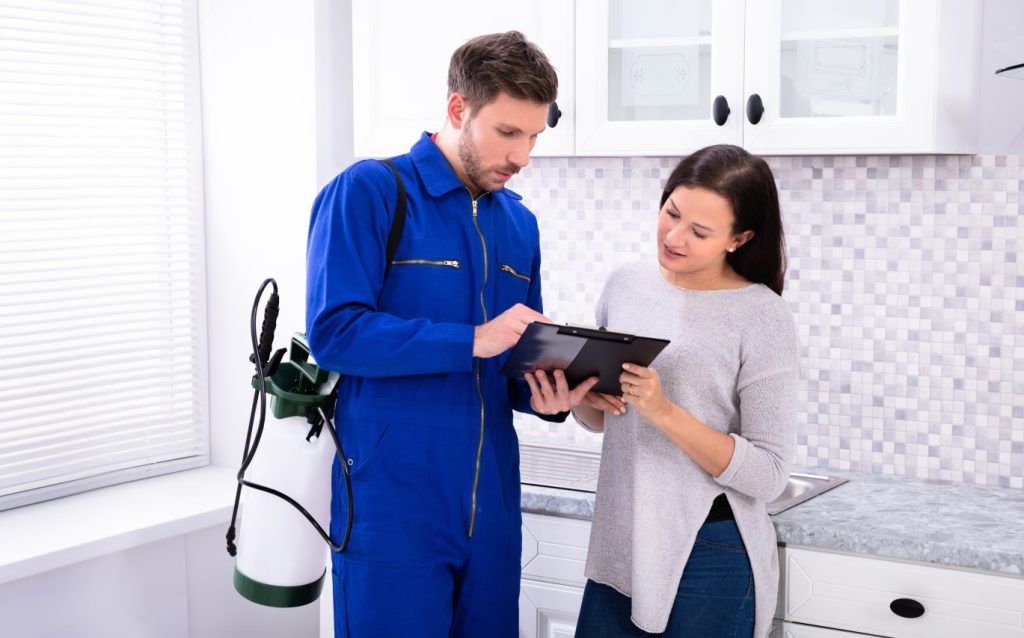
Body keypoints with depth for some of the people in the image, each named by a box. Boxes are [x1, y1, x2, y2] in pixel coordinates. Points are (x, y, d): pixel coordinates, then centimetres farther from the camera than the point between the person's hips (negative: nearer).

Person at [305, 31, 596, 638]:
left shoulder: (520, 223, 12)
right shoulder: (368, 192, -8)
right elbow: (334, 331, -18)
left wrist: (549, 396, -6)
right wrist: (472, 341, -23)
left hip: (492, 510, 6)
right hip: (393, 513, -6)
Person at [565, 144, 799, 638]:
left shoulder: (762, 318, -13)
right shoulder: (624, 286, 3)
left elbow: (768, 476, -16)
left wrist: (665, 412, -25)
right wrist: (586, 397, -8)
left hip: (713, 555, -5)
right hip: (620, 545, 5)